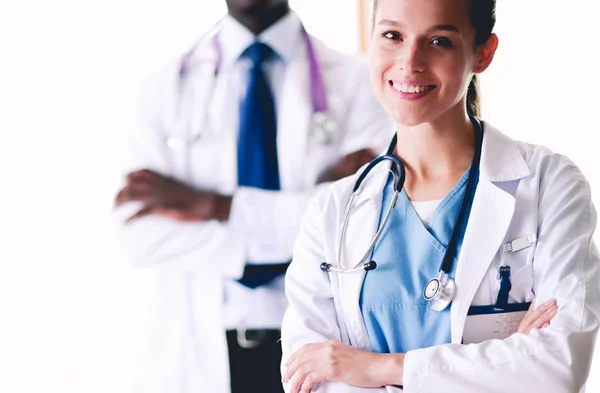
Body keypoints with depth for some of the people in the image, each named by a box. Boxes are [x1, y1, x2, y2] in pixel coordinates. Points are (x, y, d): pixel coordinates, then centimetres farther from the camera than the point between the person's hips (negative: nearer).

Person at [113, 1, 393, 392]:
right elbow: (143, 236, -9)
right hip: (199, 346, 1)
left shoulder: (356, 79, -3)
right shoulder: (169, 85, 2)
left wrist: (211, 205, -15)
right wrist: (289, 233, -17)